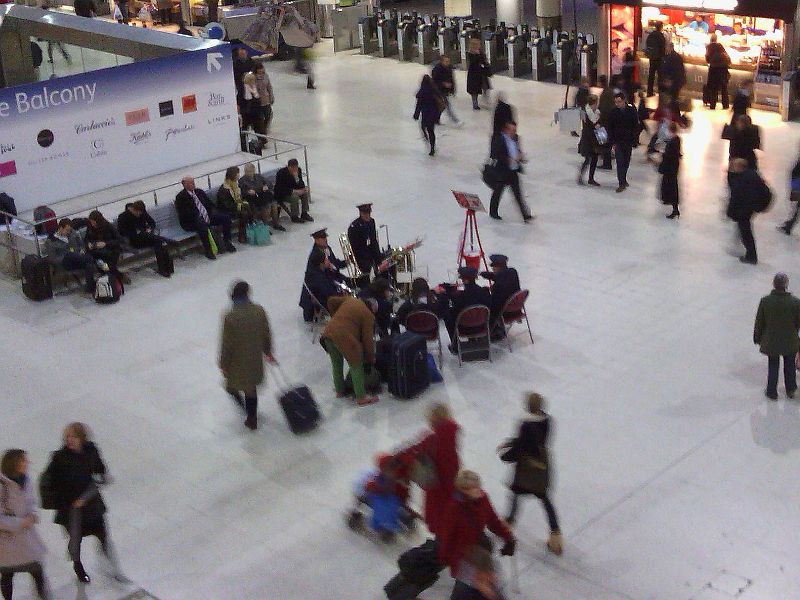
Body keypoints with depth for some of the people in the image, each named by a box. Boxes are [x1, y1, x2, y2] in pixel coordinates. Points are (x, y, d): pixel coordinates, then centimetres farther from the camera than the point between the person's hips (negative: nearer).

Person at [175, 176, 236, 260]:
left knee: (226, 218, -8)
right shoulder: (181, 197, -6)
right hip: (191, 222, -7)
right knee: (202, 225, -40)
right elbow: (184, 214, -15)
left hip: (207, 217, 7)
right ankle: (208, 251, -31)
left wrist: (211, 214, -2)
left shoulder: (199, 192, 15)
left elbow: (210, 205, 19)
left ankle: (226, 243, 1)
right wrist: (201, 219, -21)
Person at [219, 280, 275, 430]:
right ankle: (252, 419, 32)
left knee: (232, 386, 19)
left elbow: (226, 344, -16)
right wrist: (268, 351, 19)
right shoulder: (259, 311, -11)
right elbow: (266, 334, 3)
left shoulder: (230, 317, -23)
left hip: (237, 362, -4)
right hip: (255, 360, 4)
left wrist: (224, 364, -3)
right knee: (251, 388, 22)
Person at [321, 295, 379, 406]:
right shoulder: (368, 315, 0)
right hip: (345, 338, -7)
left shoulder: (350, 300, 18)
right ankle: (361, 397, 4)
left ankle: (339, 391, 37)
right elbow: (368, 339, -1)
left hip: (328, 333, 7)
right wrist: (370, 358, 9)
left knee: (336, 364, 23)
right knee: (356, 366, 4)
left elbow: (331, 301, 22)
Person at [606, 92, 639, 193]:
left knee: (626, 162, 14)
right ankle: (622, 183, -9)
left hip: (629, 141, 1)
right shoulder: (613, 113, -5)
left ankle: (623, 180, 32)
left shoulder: (632, 111, -6)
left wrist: (635, 141, -5)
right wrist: (612, 142, -6)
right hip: (618, 141, -1)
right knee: (620, 162, -8)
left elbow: (636, 127, -1)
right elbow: (610, 128, 1)